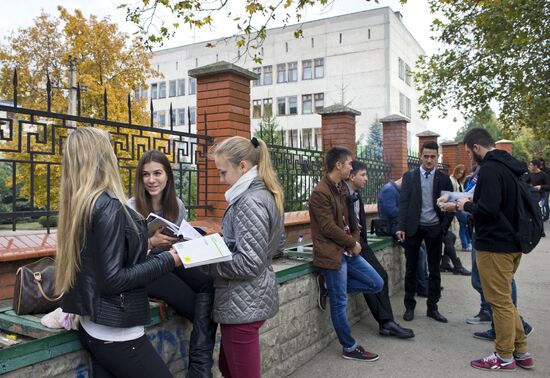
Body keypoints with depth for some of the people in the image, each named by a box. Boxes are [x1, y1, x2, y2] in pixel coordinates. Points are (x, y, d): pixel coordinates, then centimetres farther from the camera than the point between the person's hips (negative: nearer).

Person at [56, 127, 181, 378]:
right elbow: (113, 280, -21)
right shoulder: (109, 206, -20)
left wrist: (148, 244, 20)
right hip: (116, 334, -8)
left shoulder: (77, 205, 4)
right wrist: (168, 260, -14)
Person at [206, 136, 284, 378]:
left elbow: (249, 263, -24)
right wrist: (217, 245, 13)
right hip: (250, 298, 10)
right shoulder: (266, 194, 10)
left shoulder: (250, 202, -21)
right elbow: (276, 243, 18)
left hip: (243, 303, -10)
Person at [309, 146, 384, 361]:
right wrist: (353, 243, -9)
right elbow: (328, 227, -19)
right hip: (332, 253, -9)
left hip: (347, 250, 9)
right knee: (340, 303, 3)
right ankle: (350, 348, 17)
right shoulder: (320, 192, -17)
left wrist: (354, 241, 2)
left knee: (377, 284, 9)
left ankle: (333, 287, 17)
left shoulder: (341, 189, 12)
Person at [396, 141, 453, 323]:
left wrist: (444, 227, -7)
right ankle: (409, 306, 18)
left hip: (434, 228, 1)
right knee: (411, 268, 7)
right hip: (413, 227, -1)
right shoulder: (409, 176, 2)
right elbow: (403, 203, -2)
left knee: (434, 270, 8)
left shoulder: (444, 179, 4)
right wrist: (401, 227, -10)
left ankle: (432, 308, 20)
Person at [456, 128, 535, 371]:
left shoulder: (490, 169, -19)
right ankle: (521, 352, 25)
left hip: (495, 245, -10)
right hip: (512, 242, 10)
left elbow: (487, 210, -27)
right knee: (505, 298, 19)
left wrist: (466, 205, -9)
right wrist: (475, 202, 13)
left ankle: (505, 357, 14)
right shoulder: (511, 166, 12)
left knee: (500, 301, 2)